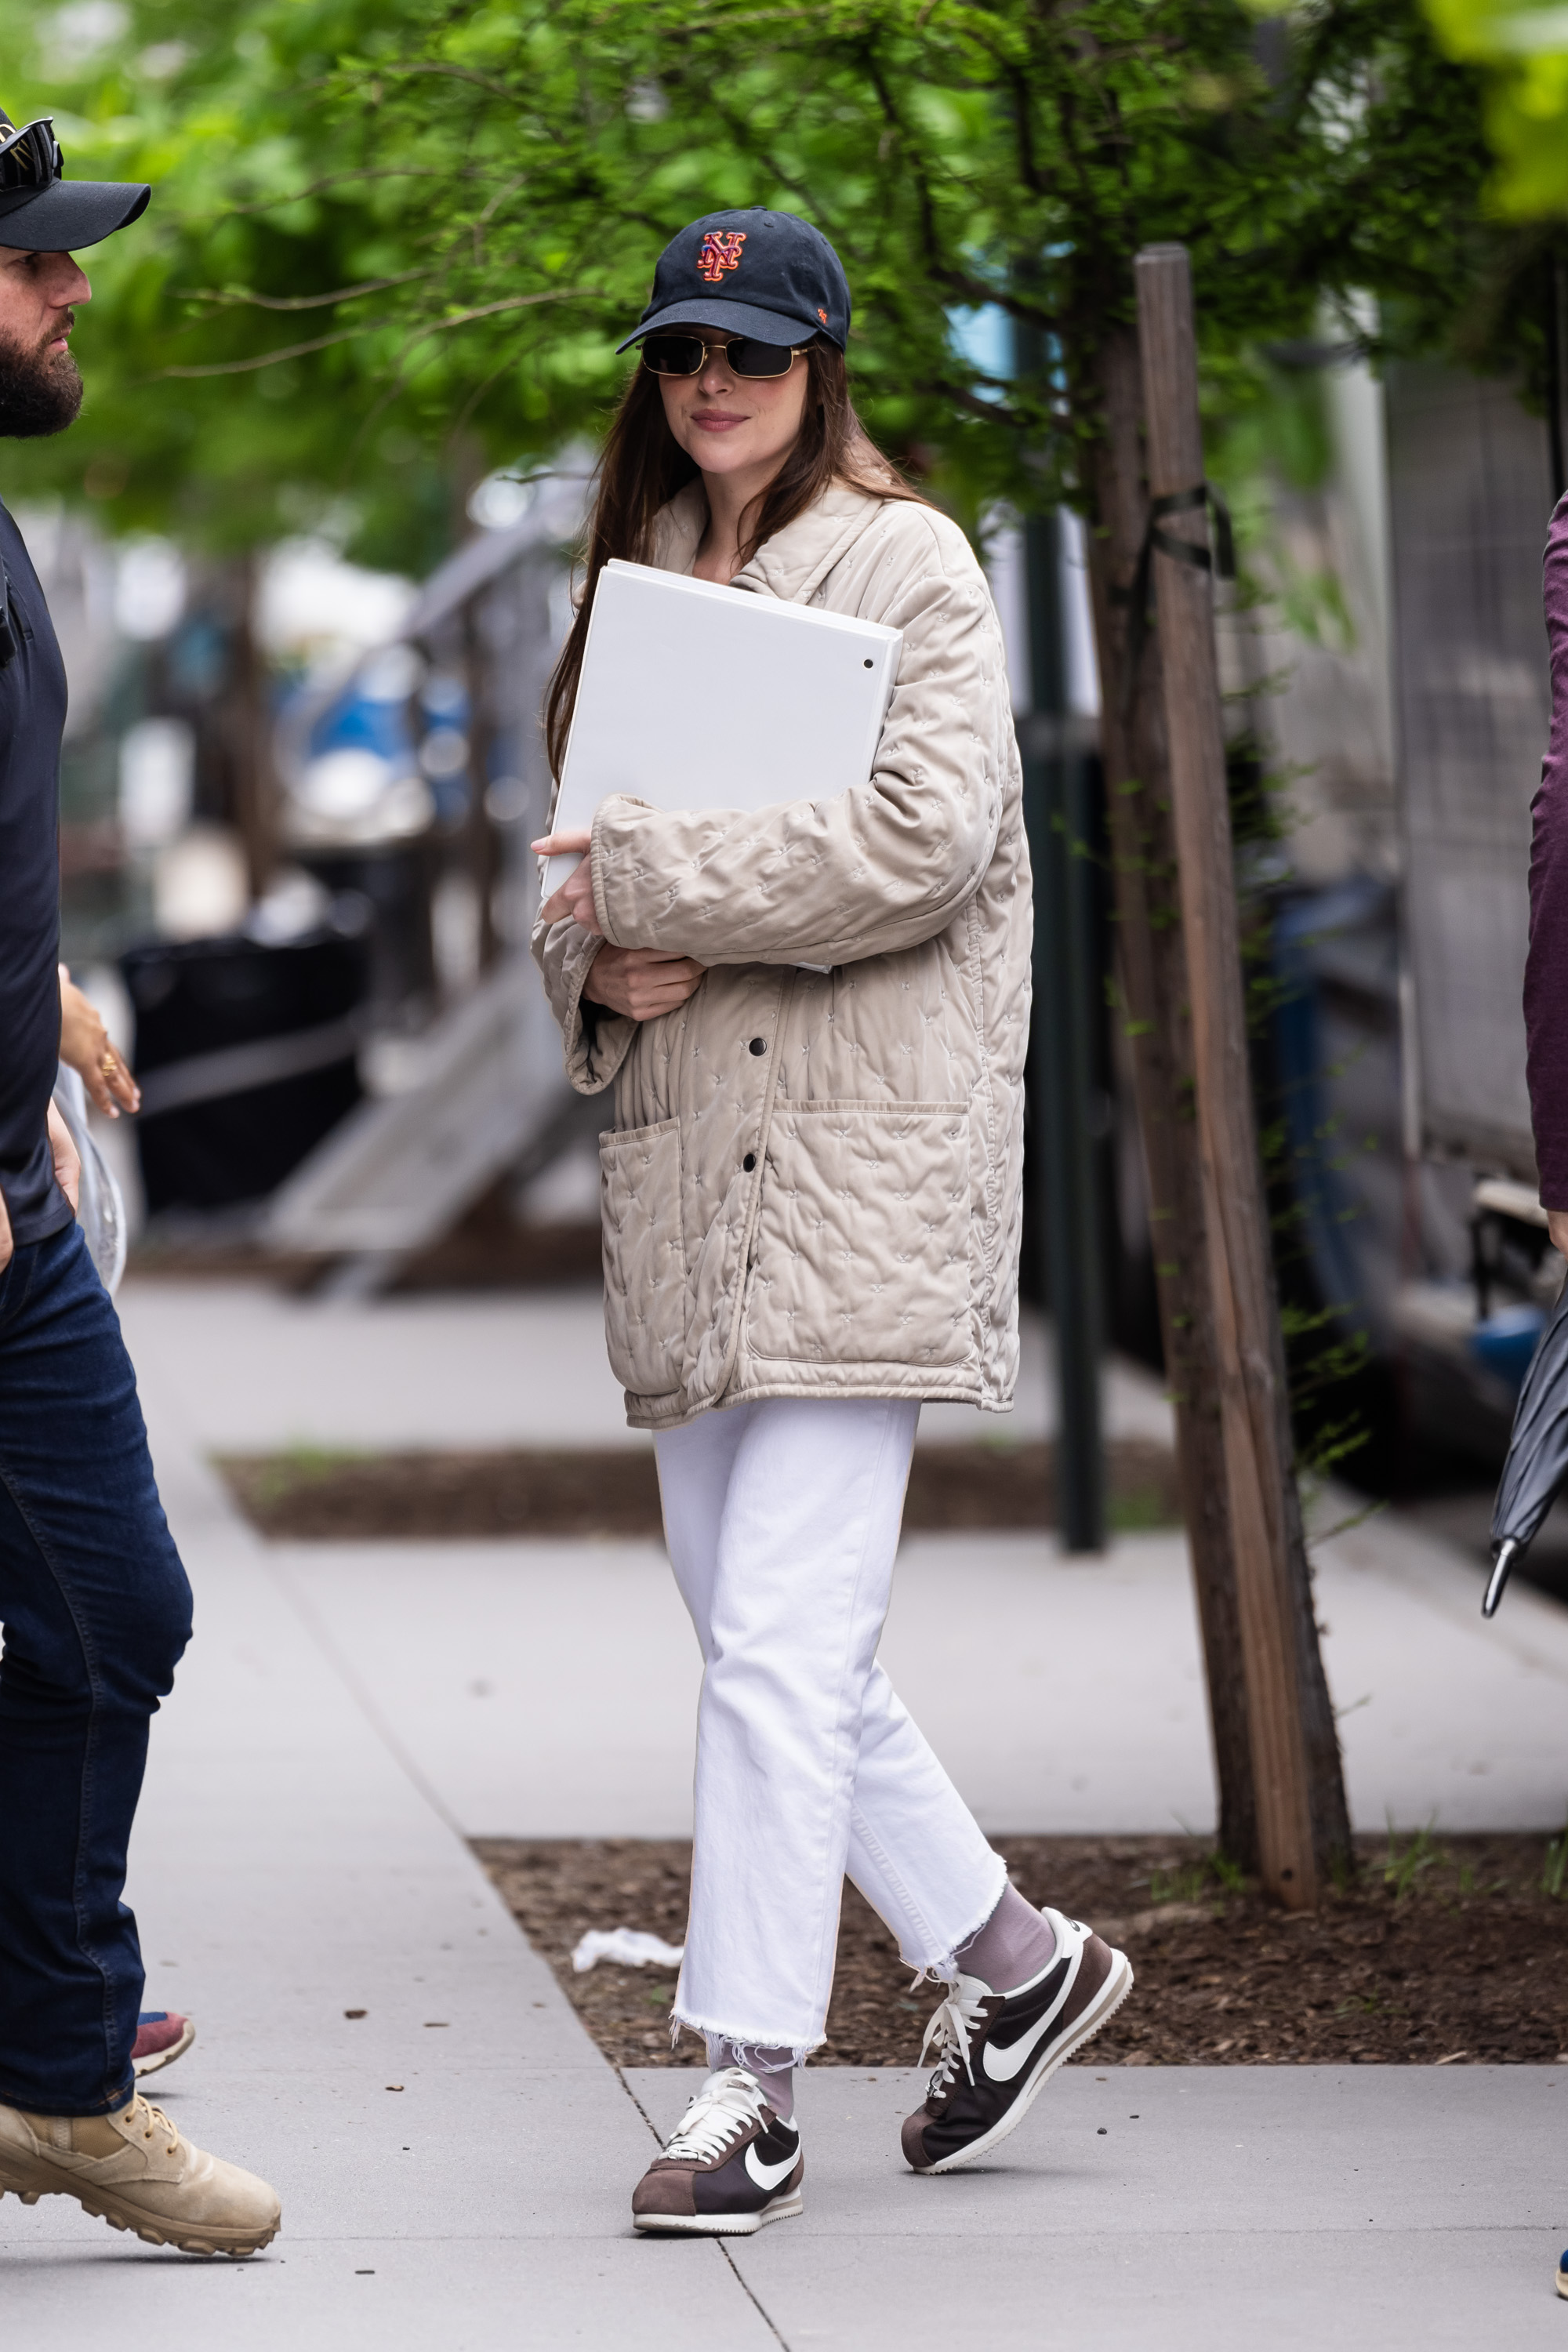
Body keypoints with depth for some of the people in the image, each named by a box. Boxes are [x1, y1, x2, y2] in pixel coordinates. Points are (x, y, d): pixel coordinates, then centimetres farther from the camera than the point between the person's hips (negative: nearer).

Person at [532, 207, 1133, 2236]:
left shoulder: (908, 566, -2)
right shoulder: (641, 581, 18)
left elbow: (923, 841, -15)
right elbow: (576, 875, 21)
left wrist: (655, 876, -13)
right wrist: (605, 961, -2)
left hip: (863, 1165, -7)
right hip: (685, 1167, 7)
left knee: (783, 1643, -11)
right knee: (758, 1634, 10)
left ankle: (751, 2088, -9)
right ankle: (1011, 1959, 27)